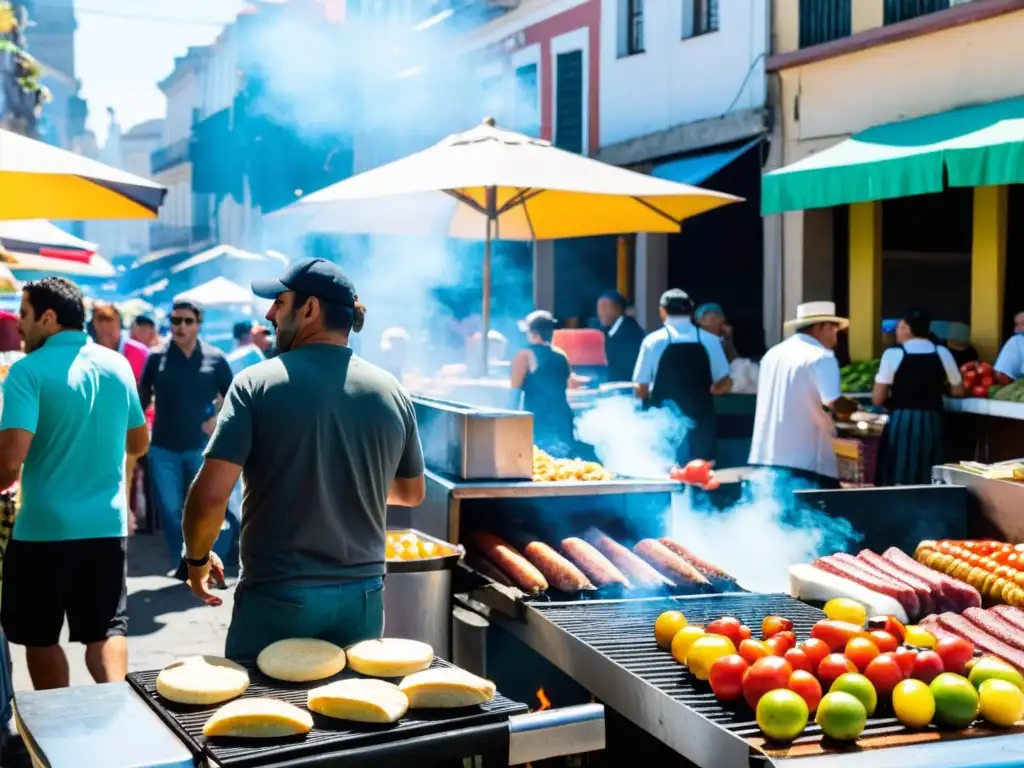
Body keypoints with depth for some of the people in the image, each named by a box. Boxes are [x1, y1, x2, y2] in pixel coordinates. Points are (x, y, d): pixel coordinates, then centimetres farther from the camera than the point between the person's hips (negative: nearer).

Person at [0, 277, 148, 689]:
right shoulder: (118, 365, 6)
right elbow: (139, 442, 17)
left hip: (44, 526, -4)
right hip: (107, 523, 4)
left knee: (41, 636, 12)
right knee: (106, 628, 11)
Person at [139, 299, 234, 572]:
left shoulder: (215, 358, -2)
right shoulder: (156, 358, 1)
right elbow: (141, 398, 9)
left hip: (201, 447, -1)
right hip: (164, 448, 1)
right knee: (170, 509, 4)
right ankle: (180, 566, 18)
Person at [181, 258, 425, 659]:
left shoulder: (257, 384, -11)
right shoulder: (390, 390, 0)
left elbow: (209, 497, -15)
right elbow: (412, 493, 14)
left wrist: (197, 558, 3)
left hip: (275, 597, -3)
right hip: (362, 596, 4)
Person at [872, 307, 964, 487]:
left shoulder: (893, 354, -8)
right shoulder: (942, 354, 2)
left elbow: (877, 399, -8)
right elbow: (958, 390, 12)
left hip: (900, 422, -3)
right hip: (931, 422, 3)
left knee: (897, 478, 2)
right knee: (928, 480, 10)